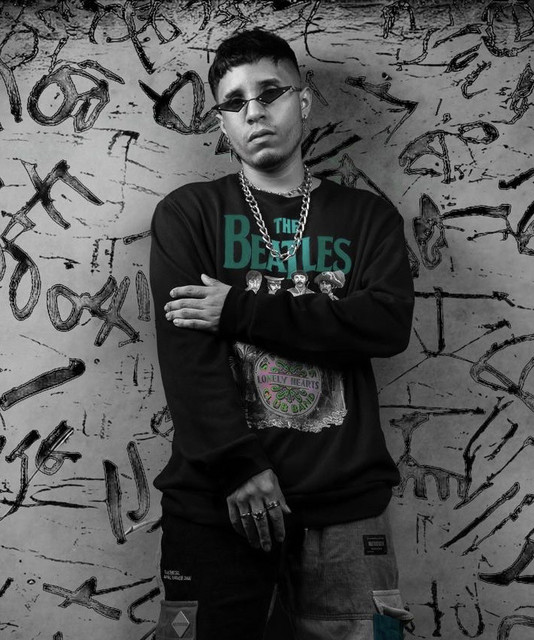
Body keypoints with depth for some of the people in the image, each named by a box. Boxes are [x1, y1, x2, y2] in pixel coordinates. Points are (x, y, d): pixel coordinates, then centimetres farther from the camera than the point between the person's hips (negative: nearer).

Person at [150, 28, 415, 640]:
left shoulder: (366, 217, 10)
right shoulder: (188, 213, 6)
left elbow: (388, 324, -7)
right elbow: (185, 348, -5)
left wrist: (241, 310, -12)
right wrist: (239, 464, -14)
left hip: (345, 500, 1)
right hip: (216, 497, 0)